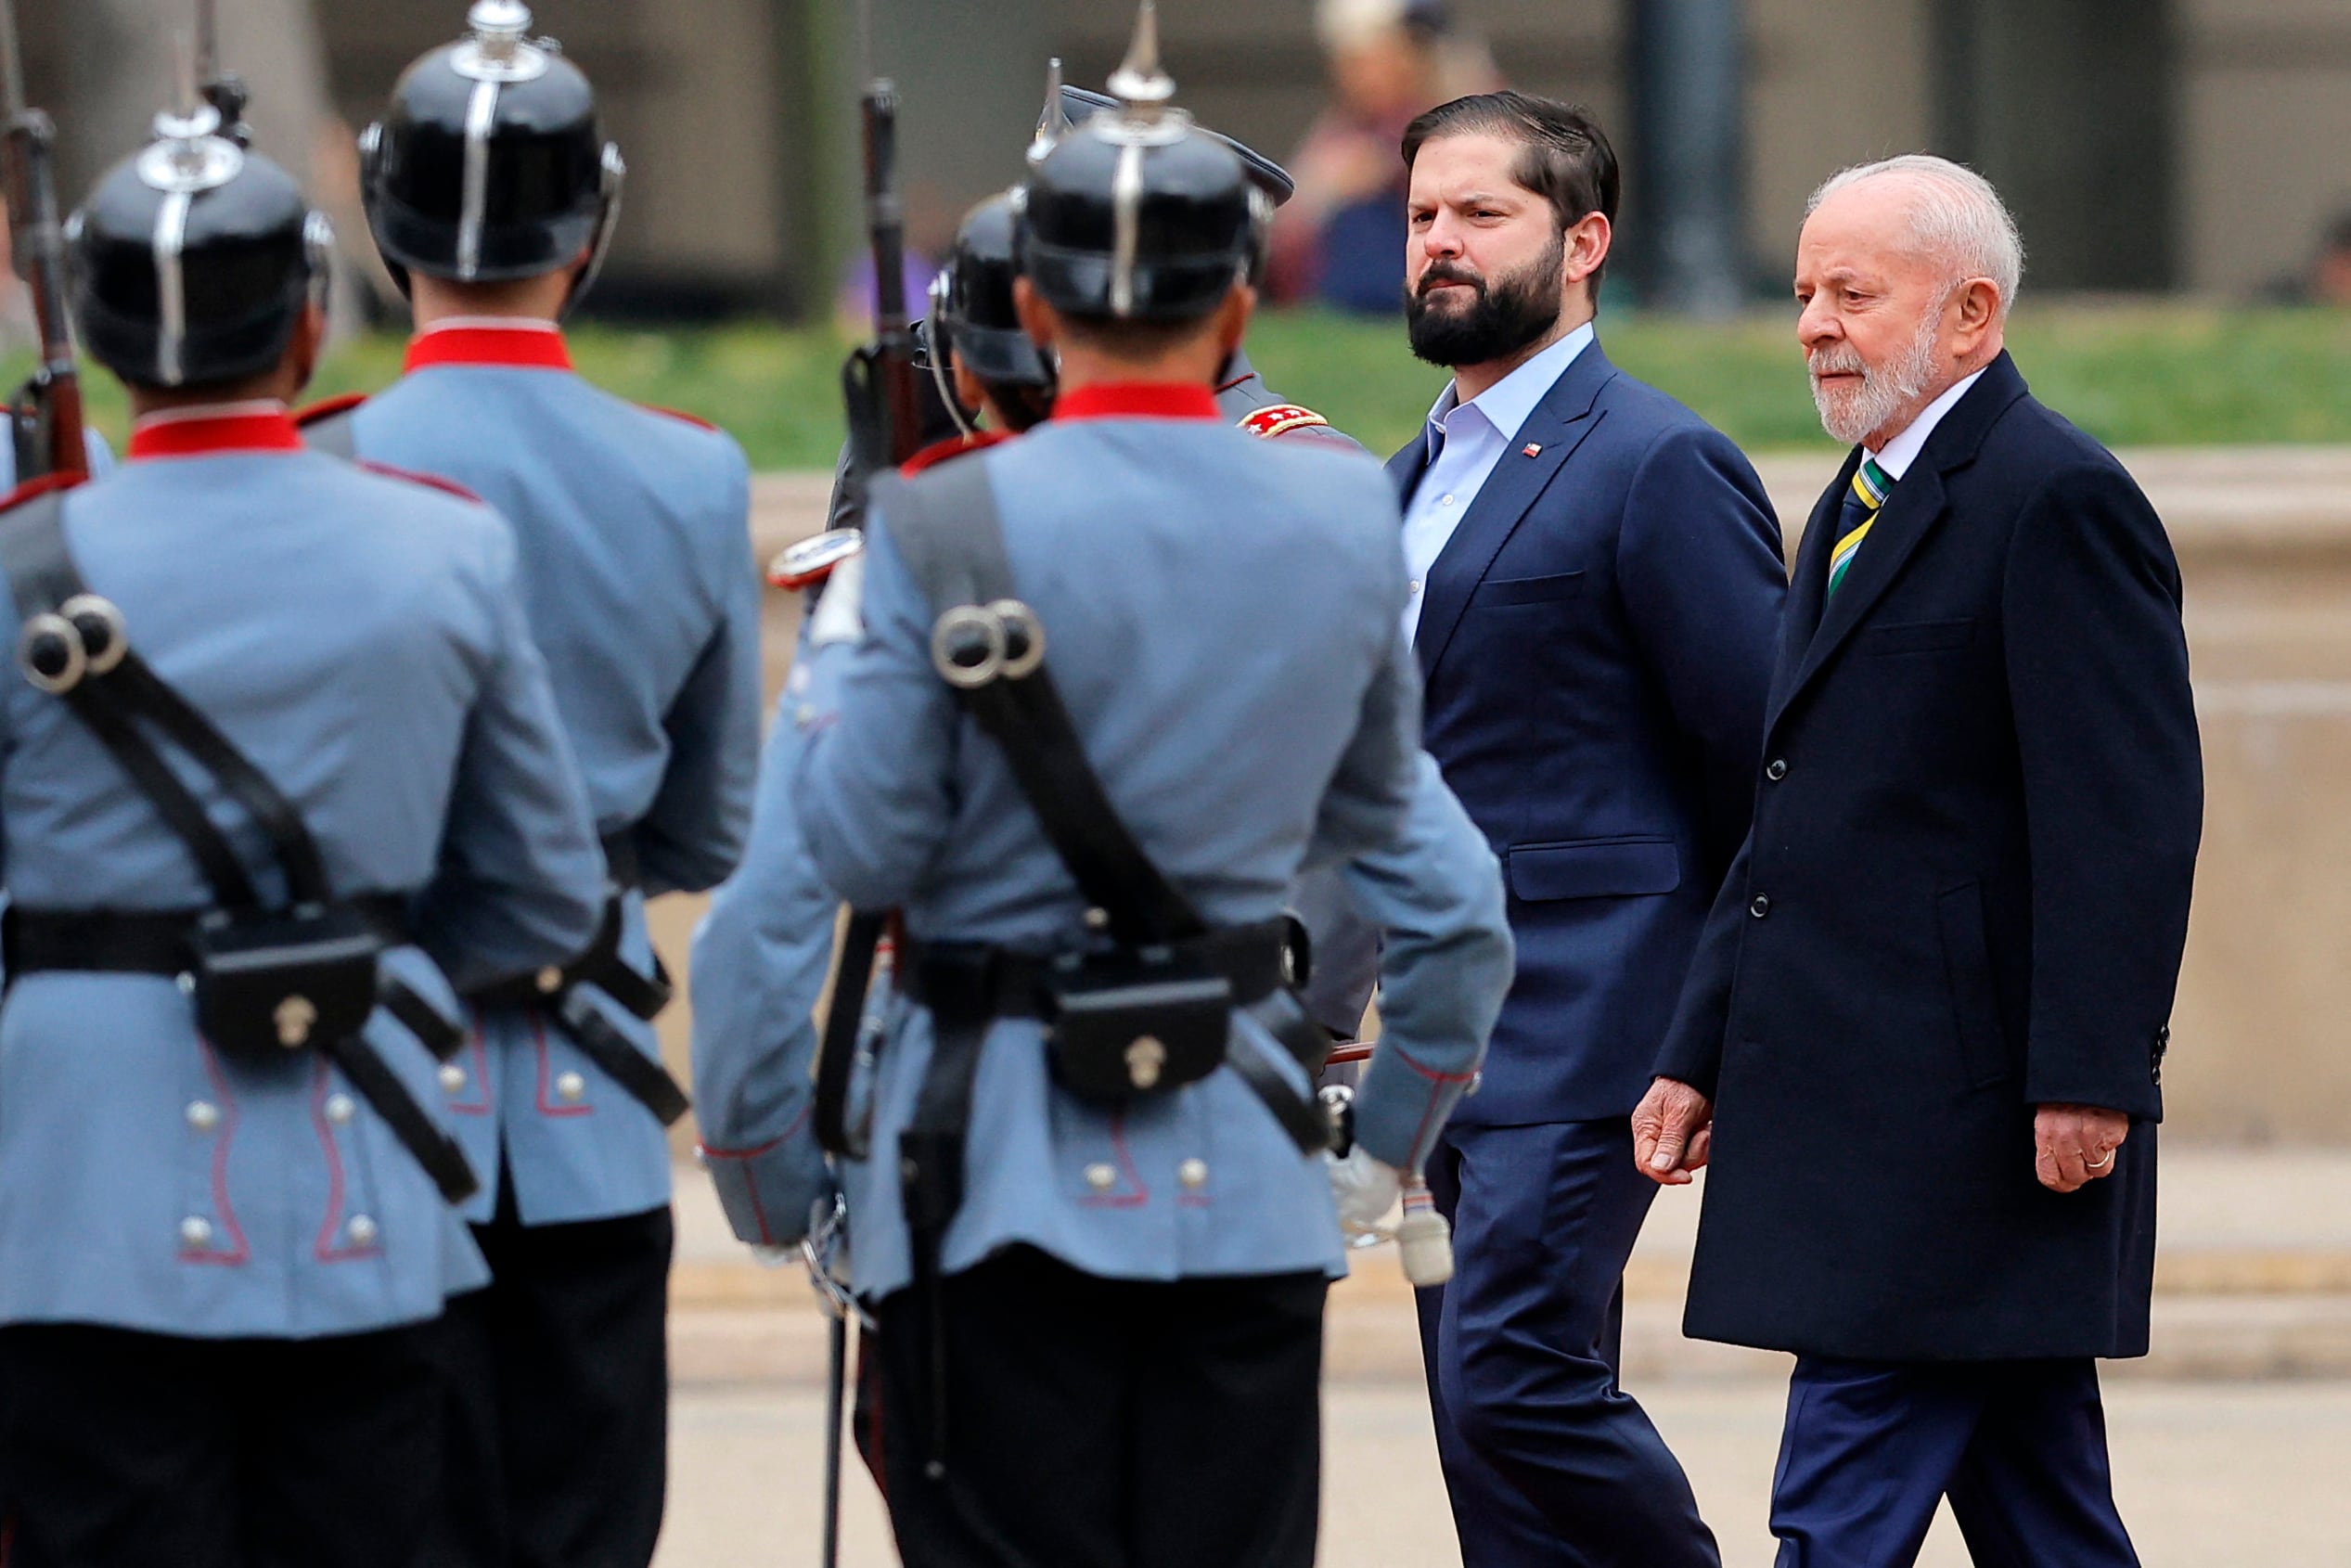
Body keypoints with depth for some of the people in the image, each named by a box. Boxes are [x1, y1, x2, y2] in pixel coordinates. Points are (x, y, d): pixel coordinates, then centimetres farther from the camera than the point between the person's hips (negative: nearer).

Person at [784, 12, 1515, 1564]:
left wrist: (839, 643, 9)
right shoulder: (1346, 522, 1)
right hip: (1243, 1160, 3)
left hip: (1003, 1165, -3)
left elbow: (867, 850, -6)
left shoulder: (943, 532, -11)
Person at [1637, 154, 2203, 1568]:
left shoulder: (2059, 499, -11)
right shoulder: (1860, 509, 20)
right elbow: (1792, 823, 23)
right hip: (1872, 1111, 10)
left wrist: (2087, 1081, -22)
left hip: (1958, 1112, -10)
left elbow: (2128, 819, -17)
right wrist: (1703, 1055, 18)